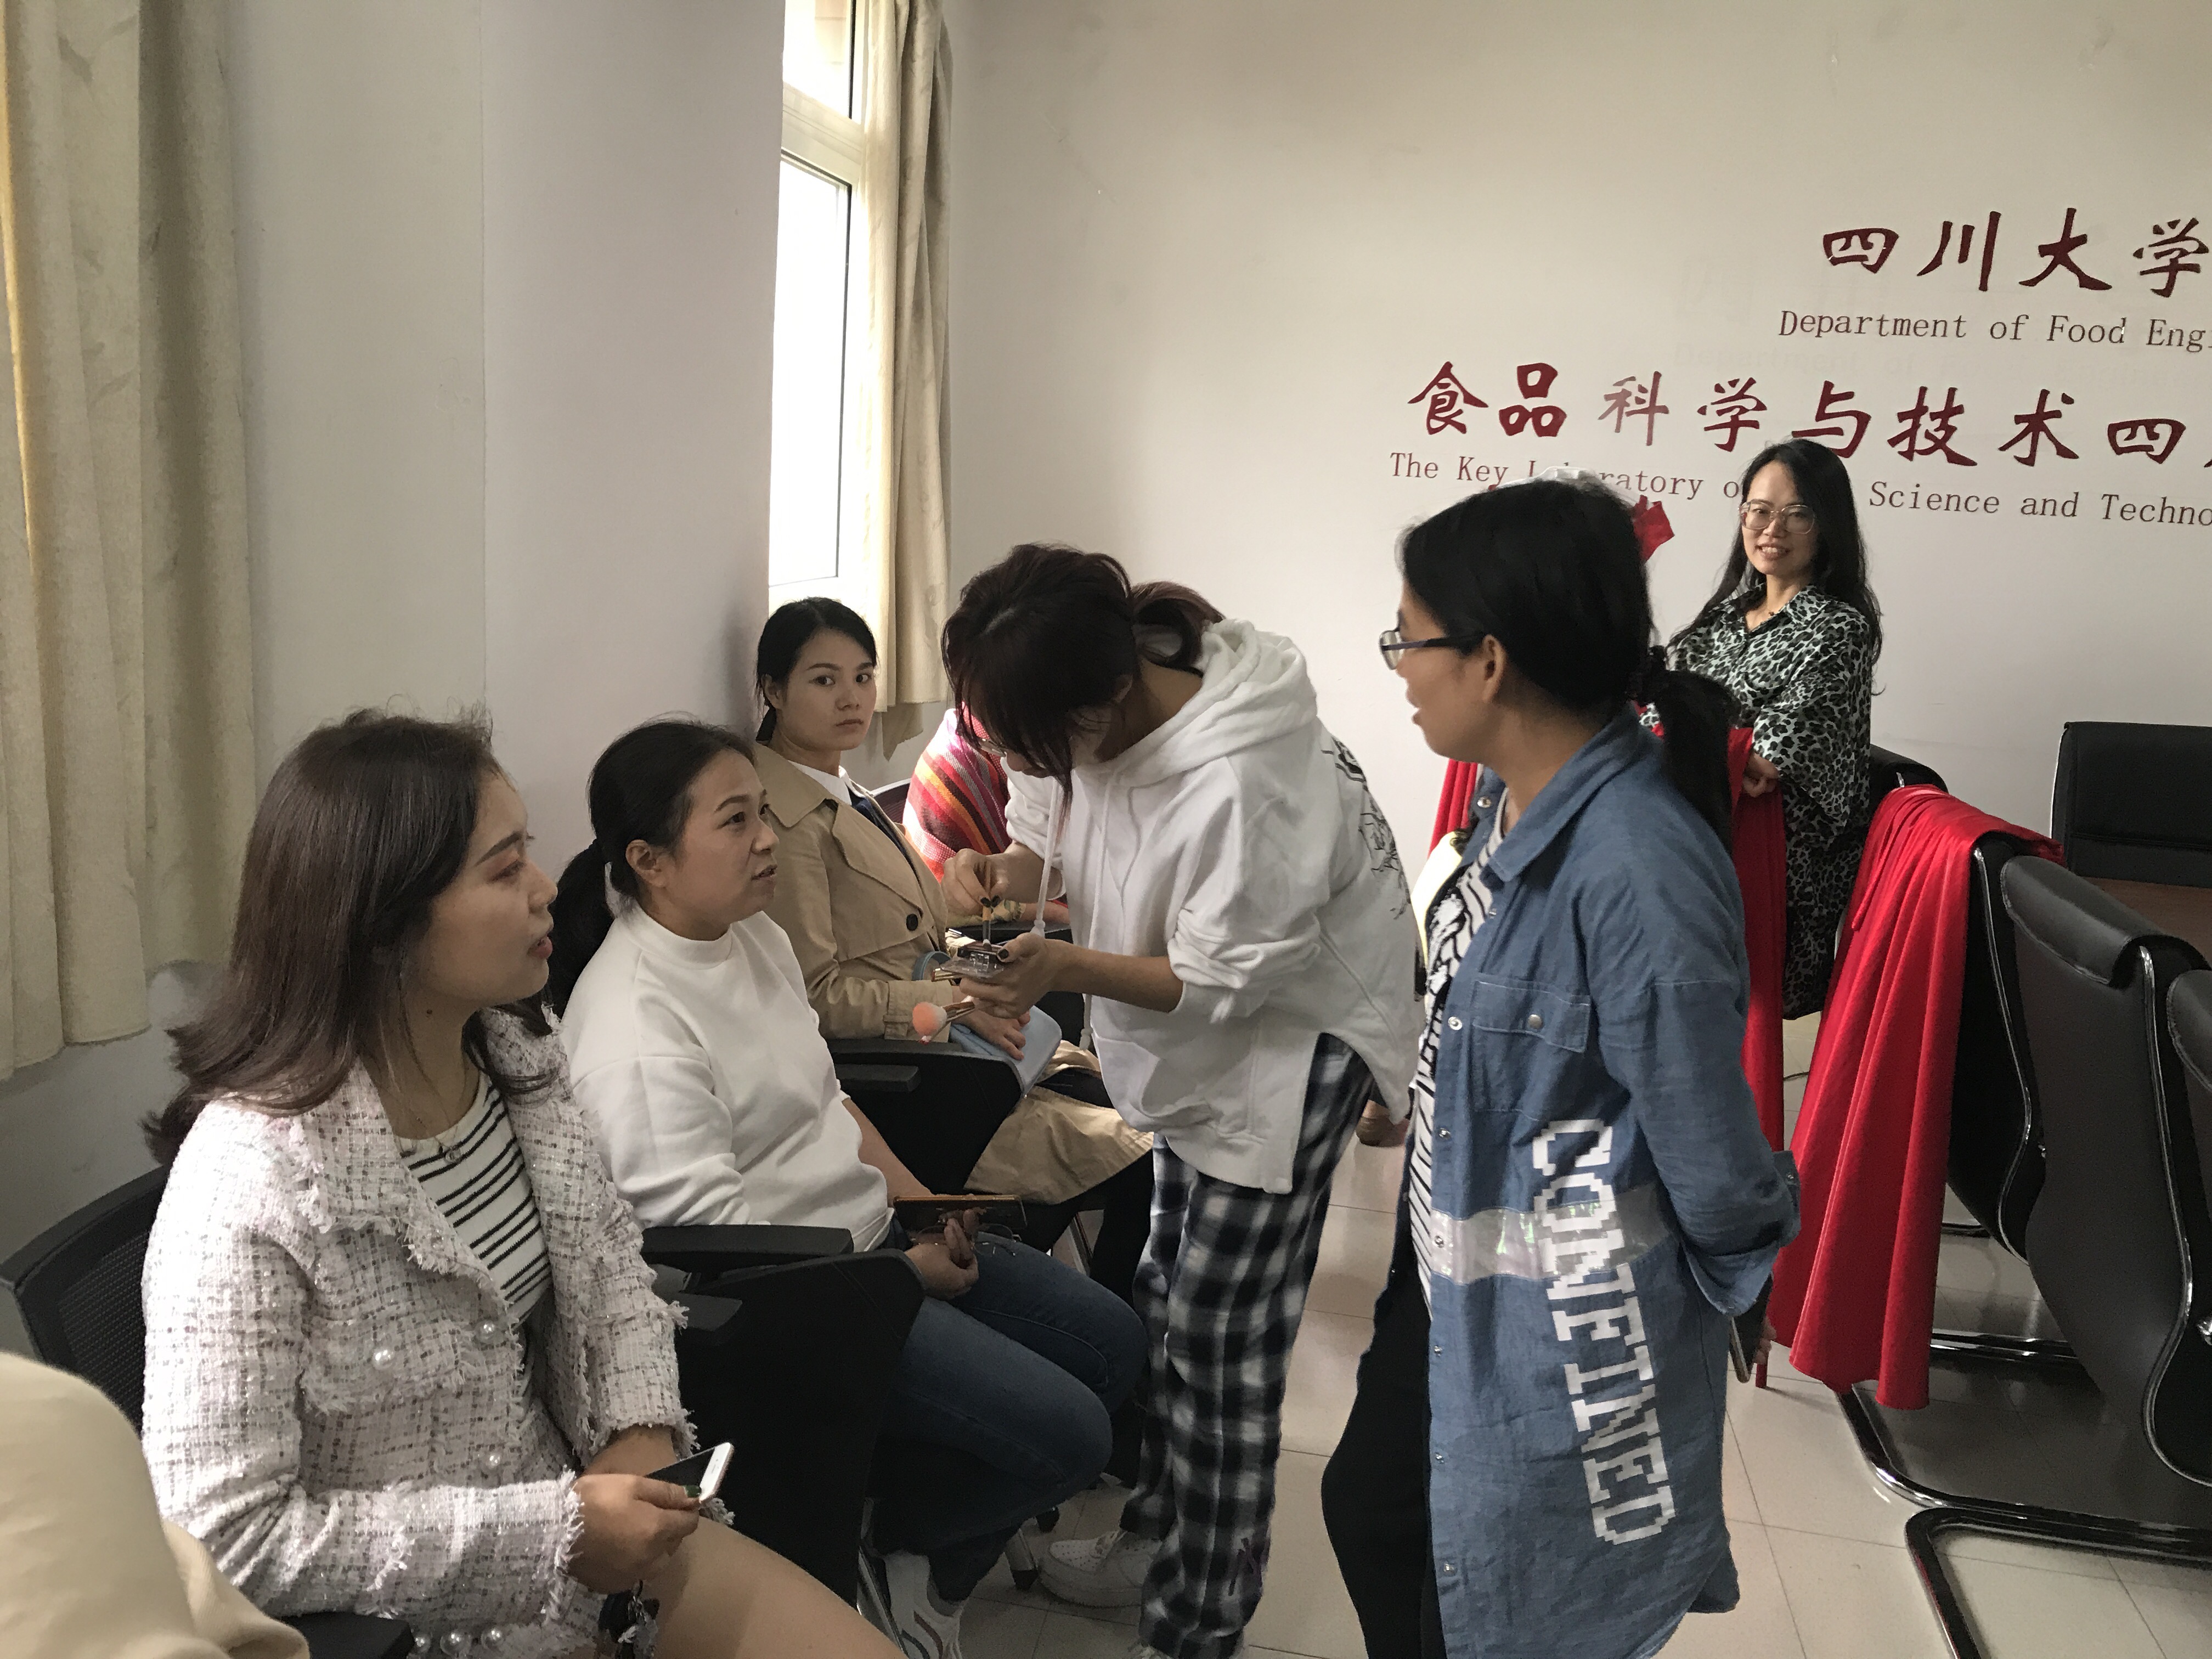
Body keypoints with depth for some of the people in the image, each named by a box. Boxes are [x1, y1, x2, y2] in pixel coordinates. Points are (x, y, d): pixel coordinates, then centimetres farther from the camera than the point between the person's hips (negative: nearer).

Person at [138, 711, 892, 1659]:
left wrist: (642, 1428, -8)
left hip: (566, 1509, 6)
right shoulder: (253, 1176, -26)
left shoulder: (515, 1056, -5)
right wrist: (550, 1533, -23)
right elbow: (222, 1534, -24)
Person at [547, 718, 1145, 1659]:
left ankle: (940, 1561, 22)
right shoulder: (632, 1024, -24)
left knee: (1113, 1344, 9)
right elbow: (709, 1228, -23)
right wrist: (905, 1270, -14)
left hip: (871, 1232, 10)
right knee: (1066, 1434, -15)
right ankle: (873, 1533, 12)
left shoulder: (755, 935, 4)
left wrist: (916, 1196, 3)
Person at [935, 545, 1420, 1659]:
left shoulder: (1248, 778, -35)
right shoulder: (1086, 714, -12)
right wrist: (997, 872, -19)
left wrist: (1069, 970, -35)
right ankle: (1159, 1534, 38)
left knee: (1221, 1336, 0)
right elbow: (1054, 838, 3)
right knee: (1164, 1295, 18)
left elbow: (1230, 977, -27)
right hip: (1190, 1037, 8)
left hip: (1289, 1036, -8)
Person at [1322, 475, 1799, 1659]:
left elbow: (1708, 1145, -21)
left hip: (1567, 1334, -8)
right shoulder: (1514, 799, -4)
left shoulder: (1635, 868, -32)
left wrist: (1738, 1264, -3)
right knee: (1368, 1513, 26)